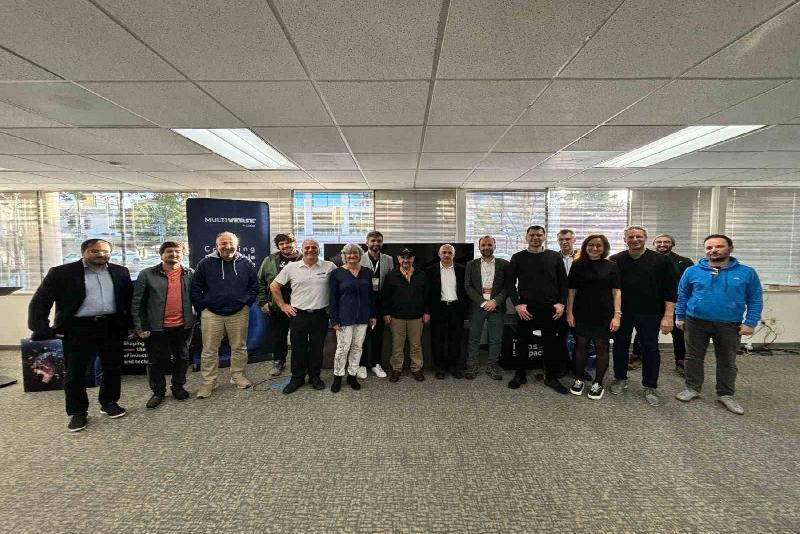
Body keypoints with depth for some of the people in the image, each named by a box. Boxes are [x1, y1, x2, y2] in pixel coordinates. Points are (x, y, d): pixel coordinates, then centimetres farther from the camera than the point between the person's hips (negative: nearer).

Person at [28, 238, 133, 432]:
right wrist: (42, 329, -10)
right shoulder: (61, 273, -3)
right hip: (78, 328, -2)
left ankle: (109, 403, 29)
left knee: (113, 368, 11)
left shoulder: (120, 272, 6)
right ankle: (77, 412, 22)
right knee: (74, 372, 6)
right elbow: (40, 302, -2)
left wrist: (130, 324, 6)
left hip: (112, 327, 3)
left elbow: (130, 299, 11)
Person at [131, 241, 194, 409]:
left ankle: (178, 387, 33)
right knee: (156, 361, 11)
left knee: (182, 359, 14)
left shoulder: (190, 274, 2)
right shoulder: (147, 274, -4)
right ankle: (158, 391, 30)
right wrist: (139, 327, -5)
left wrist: (198, 319, 0)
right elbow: (137, 303, -3)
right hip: (157, 327, -1)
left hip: (183, 326, 2)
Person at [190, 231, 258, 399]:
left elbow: (254, 285, 8)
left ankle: (238, 376, 27)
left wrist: (247, 303, 0)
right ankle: (208, 381, 19)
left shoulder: (246, 263, 1)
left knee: (239, 347, 11)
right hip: (211, 314, -1)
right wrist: (201, 307, -2)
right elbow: (196, 287, 3)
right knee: (209, 350, 6)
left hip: (239, 313, 1)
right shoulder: (206, 263, -2)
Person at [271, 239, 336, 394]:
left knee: (317, 348, 11)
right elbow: (274, 286, 8)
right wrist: (282, 305, 5)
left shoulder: (329, 266, -3)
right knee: (298, 348, 10)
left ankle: (315, 377, 29)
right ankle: (297, 378, 27)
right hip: (298, 315, 1)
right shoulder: (291, 267, 0)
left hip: (320, 315, 0)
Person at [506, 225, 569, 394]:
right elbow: (510, 283, 2)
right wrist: (517, 304, -7)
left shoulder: (554, 256, 6)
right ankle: (520, 375, 24)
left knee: (552, 344, 8)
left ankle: (551, 378, 25)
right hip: (526, 308, -1)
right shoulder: (518, 258, 3)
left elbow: (563, 282, 7)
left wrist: (561, 303, -3)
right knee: (522, 343, 8)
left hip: (551, 308, 1)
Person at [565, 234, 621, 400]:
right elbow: (572, 290, 4)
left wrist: (617, 315, -7)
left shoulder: (611, 266, 2)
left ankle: (597, 383, 21)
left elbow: (616, 292, 0)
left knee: (602, 347, 7)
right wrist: (569, 312, -1)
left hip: (604, 315, 0)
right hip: (582, 314, 0)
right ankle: (579, 379, 23)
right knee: (580, 345, 7)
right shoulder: (578, 265, 2)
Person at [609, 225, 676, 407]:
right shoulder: (615, 261, 2)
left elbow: (670, 291, -4)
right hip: (622, 313, 2)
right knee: (620, 346, 11)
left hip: (649, 314, -1)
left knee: (650, 349, 5)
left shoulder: (661, 261, -3)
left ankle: (650, 387, 20)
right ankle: (620, 379, 29)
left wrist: (667, 317, -10)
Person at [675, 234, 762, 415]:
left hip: (729, 325, 0)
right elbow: (682, 296, 5)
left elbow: (755, 300, 1)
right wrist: (680, 317, 3)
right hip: (696, 322, 0)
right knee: (693, 358, 9)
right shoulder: (692, 271, -2)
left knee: (727, 362, 13)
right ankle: (692, 388, 24)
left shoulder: (747, 273, -2)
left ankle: (726, 394, 29)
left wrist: (750, 323, -5)